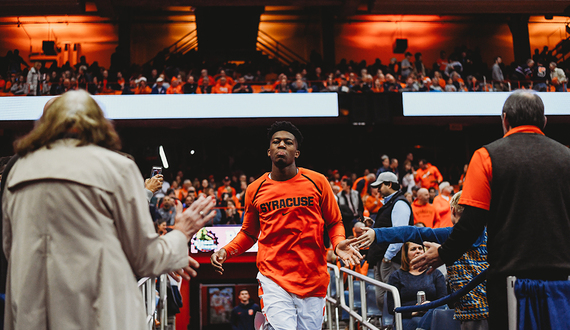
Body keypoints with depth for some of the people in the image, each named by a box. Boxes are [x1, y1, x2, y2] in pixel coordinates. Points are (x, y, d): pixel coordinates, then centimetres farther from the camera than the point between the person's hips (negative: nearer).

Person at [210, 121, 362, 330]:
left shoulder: (317, 182, 2)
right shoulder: (255, 189, 5)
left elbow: (334, 223, 11)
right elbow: (248, 233, 17)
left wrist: (338, 243, -9)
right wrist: (226, 251, 1)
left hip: (313, 280, 1)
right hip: (274, 279, -1)